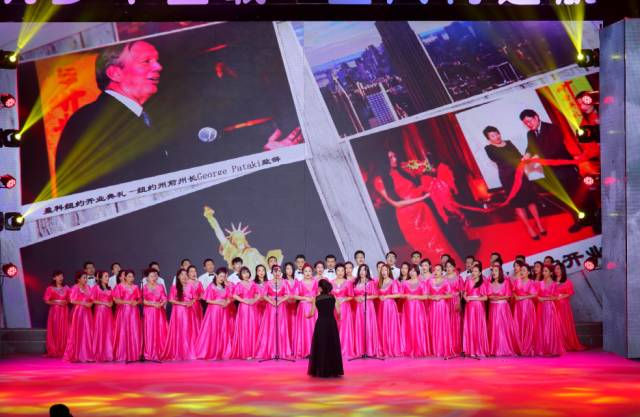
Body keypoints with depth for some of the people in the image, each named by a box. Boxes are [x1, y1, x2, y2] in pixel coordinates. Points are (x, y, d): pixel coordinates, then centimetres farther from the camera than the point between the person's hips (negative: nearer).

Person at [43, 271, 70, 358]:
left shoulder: (66, 288, 10)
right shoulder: (50, 288, 0)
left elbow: (70, 299, 12)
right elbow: (46, 301, -3)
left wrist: (66, 302, -9)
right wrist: (56, 302, -15)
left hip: (64, 311, 3)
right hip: (55, 311, -3)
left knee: (64, 331, 0)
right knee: (54, 331, -4)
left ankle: (63, 351, 6)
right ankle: (53, 351, 1)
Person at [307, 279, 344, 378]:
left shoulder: (316, 298, -2)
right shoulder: (333, 297, 1)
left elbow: (312, 313, -5)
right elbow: (338, 312, -3)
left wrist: (307, 315, 17)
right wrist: (338, 318, 18)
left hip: (321, 323, -1)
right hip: (331, 323, 1)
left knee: (320, 347, 9)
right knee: (333, 346, 10)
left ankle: (320, 371, 10)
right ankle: (334, 370, 13)